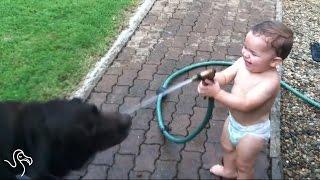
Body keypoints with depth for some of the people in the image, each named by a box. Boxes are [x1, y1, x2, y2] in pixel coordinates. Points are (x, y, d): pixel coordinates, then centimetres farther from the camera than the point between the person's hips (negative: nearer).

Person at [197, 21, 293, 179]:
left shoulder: (270, 81, -35)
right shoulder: (243, 63, -15)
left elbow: (245, 104, -40)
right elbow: (224, 76, -16)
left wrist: (216, 93, -46)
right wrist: (210, 80, -39)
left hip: (252, 132, -8)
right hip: (233, 120, 8)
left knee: (243, 165, 16)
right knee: (227, 146, 34)